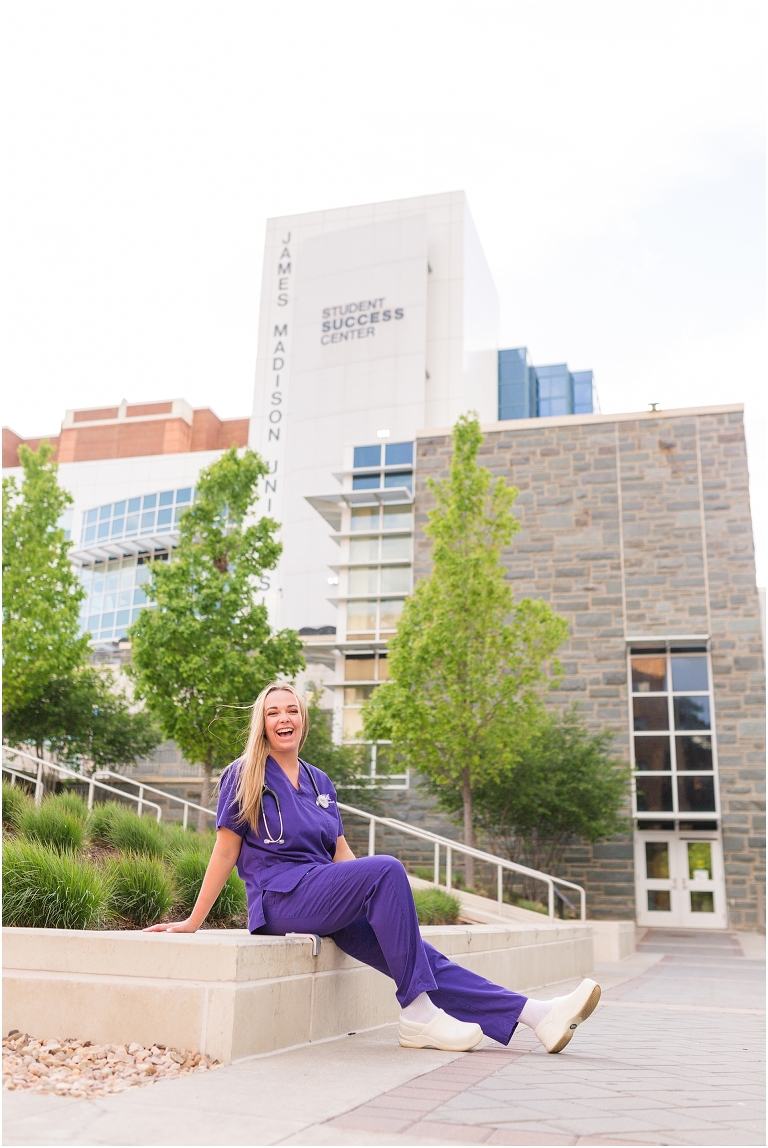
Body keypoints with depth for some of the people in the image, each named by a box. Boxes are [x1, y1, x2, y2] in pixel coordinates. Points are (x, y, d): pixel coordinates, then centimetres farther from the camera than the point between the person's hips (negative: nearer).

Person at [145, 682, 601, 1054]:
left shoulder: (320, 783, 17)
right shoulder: (244, 776, 0)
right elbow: (225, 851, 0)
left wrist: (391, 905, 7)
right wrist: (193, 921, -3)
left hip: (325, 896, 6)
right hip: (281, 899, -6)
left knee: (419, 956, -13)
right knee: (387, 869, -29)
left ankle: (536, 1015, -18)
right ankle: (418, 1017, -27)